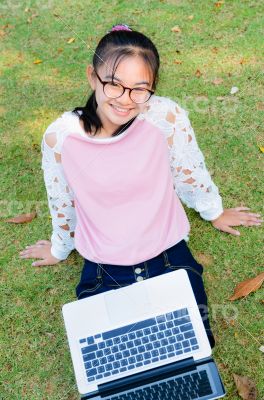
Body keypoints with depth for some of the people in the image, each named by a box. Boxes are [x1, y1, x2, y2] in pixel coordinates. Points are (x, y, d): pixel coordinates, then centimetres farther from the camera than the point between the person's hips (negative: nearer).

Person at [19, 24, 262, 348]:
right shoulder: (60, 136, -16)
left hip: (168, 256, 0)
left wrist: (214, 213, 17)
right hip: (103, 271, 1)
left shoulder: (167, 116, -19)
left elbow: (190, 173, 0)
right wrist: (60, 249, 18)